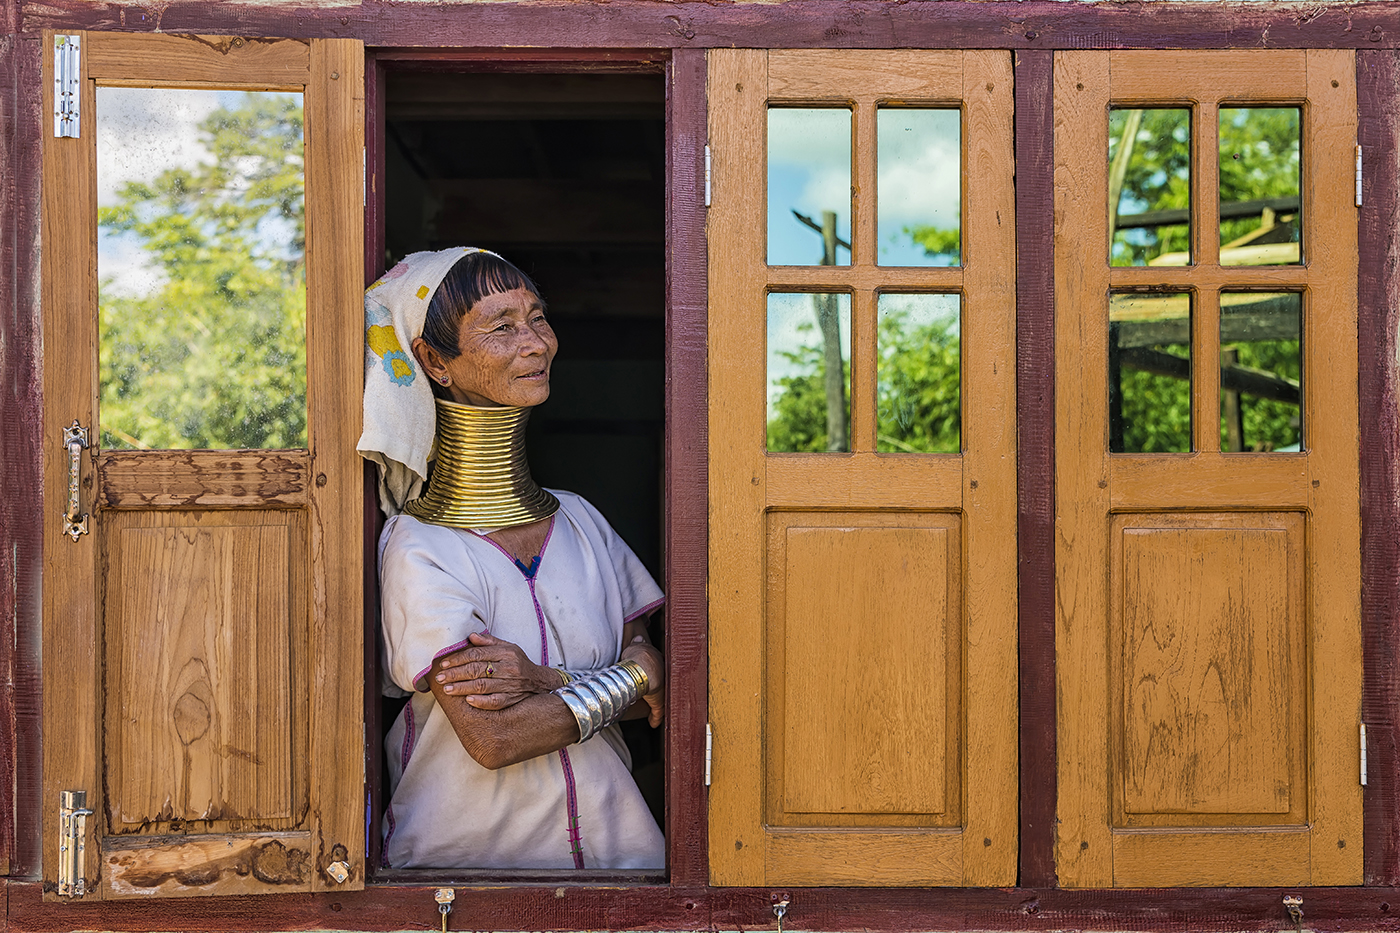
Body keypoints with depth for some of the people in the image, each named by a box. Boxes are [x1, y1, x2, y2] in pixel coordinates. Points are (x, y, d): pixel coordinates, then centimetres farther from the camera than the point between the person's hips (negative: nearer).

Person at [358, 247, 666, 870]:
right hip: (466, 854, -4)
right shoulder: (417, 550, -10)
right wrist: (628, 679, -5)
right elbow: (492, 737, -16)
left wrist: (543, 680, -12)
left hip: (608, 837, 4)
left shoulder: (579, 521, 8)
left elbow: (657, 689, 5)